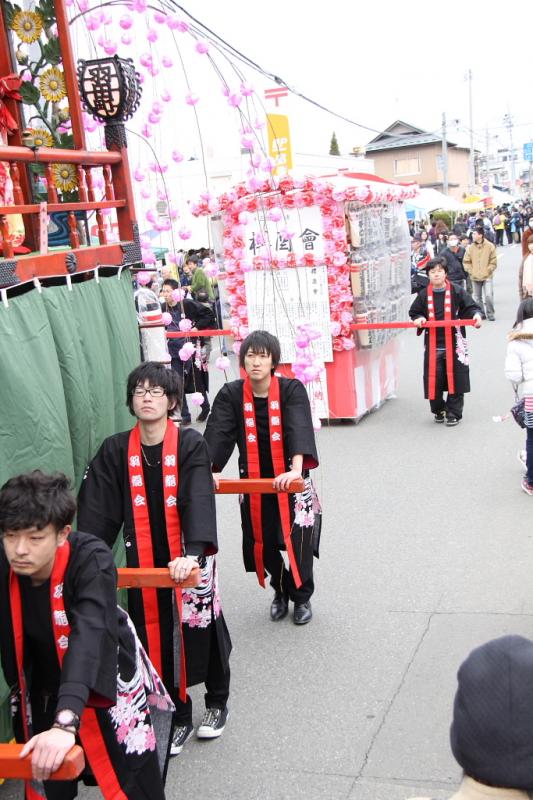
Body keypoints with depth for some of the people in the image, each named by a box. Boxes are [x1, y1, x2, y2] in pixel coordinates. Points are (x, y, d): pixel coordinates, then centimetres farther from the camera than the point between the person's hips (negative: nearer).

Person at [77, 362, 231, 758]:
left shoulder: (190, 443, -11)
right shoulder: (115, 450, -2)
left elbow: (199, 500, -23)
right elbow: (97, 510, -5)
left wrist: (193, 552, -36)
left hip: (190, 562, -2)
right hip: (144, 564, 2)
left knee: (201, 633, 11)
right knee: (157, 640, 9)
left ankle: (218, 702, 39)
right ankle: (179, 718, 30)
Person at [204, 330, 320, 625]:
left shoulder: (292, 390, -14)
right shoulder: (231, 394, -7)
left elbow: (299, 430, -28)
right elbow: (216, 435, -18)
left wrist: (296, 470, -43)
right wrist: (207, 471, -34)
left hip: (291, 478, -2)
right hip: (253, 481, 2)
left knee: (298, 540, -5)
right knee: (262, 542, 7)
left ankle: (301, 596, 24)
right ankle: (280, 590, 38)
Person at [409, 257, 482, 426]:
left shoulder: (457, 291, -1)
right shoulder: (423, 295, 4)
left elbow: (470, 307, 1)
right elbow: (414, 312, 15)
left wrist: (476, 315, -18)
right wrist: (419, 319, -6)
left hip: (454, 344, -1)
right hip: (433, 345, 1)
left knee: (455, 378, 0)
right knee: (434, 379, 2)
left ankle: (453, 413, 13)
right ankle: (438, 410, 25)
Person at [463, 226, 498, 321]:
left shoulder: (490, 246, -5)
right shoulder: (470, 247, 1)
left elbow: (493, 262, -2)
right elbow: (466, 262, 5)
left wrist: (487, 271, -8)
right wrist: (471, 272, -4)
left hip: (487, 277, -3)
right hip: (475, 277, 3)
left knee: (488, 295, -12)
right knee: (477, 297, 9)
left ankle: (490, 314, 5)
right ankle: (481, 314, 24)